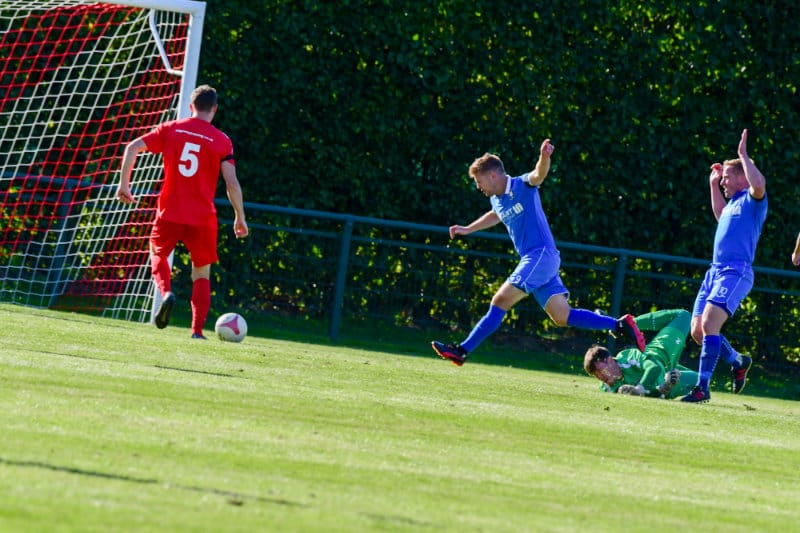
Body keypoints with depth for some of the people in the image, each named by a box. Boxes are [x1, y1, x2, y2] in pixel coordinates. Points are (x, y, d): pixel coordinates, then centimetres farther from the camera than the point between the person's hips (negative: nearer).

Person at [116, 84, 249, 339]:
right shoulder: (222, 141, -1)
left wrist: (124, 183, 6)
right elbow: (232, 183, -6)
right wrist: (240, 218, 4)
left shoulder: (171, 129, 4)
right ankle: (197, 330, 0)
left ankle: (166, 292, -8)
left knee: (158, 255, 23)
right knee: (202, 274, 12)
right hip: (203, 217, -1)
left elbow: (133, 148, -2)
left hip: (170, 213, 1)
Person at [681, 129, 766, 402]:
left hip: (735, 272, -9)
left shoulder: (752, 200, -4)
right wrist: (713, 185, 40)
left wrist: (743, 154, -19)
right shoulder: (734, 202, 22)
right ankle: (738, 361, 27)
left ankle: (702, 387, -23)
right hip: (715, 271, 9)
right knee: (698, 331, 6)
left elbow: (759, 184, -29)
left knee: (709, 323, -22)